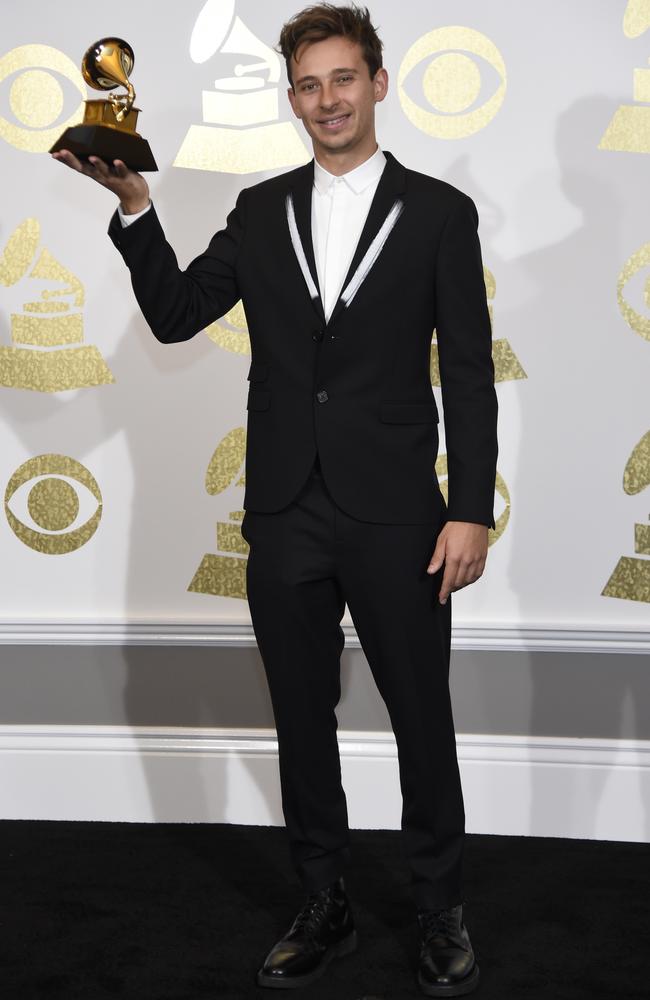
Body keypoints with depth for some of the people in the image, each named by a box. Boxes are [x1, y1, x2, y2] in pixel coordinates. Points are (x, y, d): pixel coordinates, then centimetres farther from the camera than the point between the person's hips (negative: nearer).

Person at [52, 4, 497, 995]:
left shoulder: (438, 212, -1)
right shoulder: (262, 212, 9)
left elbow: (469, 375, -3)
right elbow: (174, 315, 7)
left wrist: (472, 511, -9)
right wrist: (135, 206, -5)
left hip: (394, 520, -3)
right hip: (286, 520, 3)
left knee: (423, 721, 7)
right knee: (302, 722, 12)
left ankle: (441, 914, 25)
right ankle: (325, 911, 29)